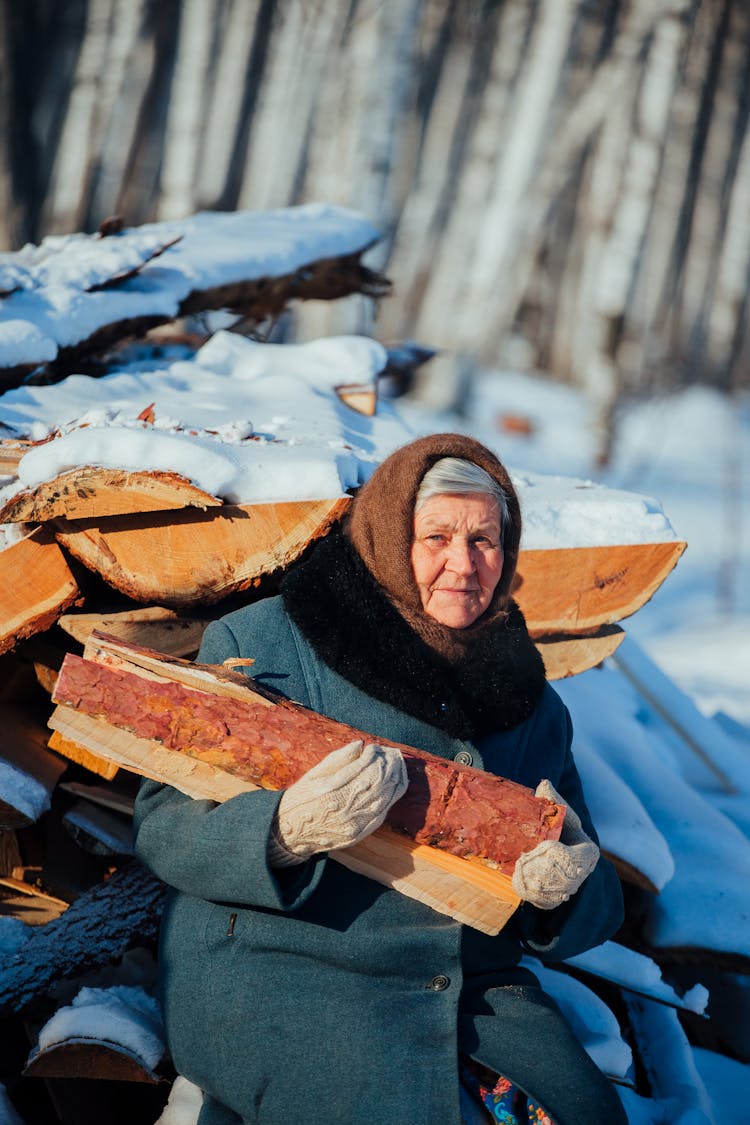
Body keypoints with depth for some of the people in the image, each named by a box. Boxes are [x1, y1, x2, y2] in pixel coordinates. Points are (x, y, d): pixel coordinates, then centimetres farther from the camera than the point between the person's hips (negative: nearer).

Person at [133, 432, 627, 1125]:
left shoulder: (533, 704, 12)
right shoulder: (263, 645, -2)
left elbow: (595, 903, 14)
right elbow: (165, 824, -7)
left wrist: (566, 888, -12)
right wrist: (286, 832, -27)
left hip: (475, 984, 4)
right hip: (278, 978, -4)